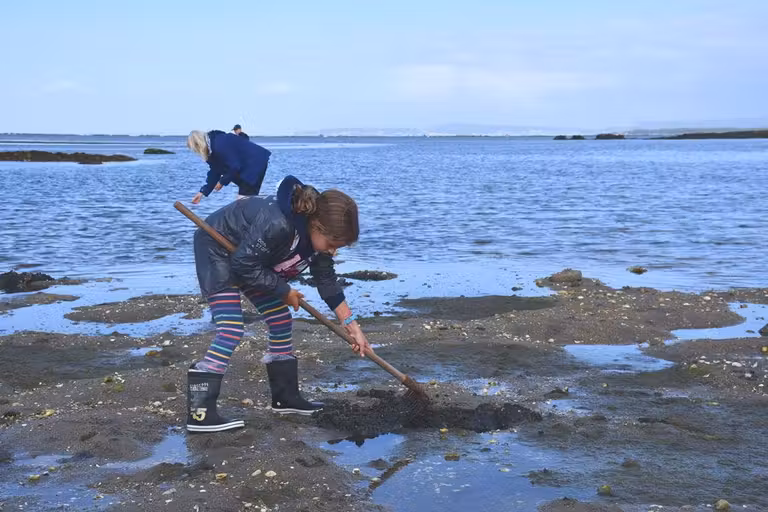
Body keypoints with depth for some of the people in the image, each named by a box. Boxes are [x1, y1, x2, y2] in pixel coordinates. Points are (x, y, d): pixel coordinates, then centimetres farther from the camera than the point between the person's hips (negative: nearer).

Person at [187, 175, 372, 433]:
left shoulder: (318, 234, -14)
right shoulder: (276, 225, -41)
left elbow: (327, 281, -3)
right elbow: (244, 266, -32)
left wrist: (352, 326, -3)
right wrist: (285, 291, -21)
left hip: (254, 258, 9)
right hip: (217, 250, -9)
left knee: (281, 322, 7)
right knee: (231, 330, -19)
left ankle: (286, 397, 18)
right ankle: (199, 413, -18)